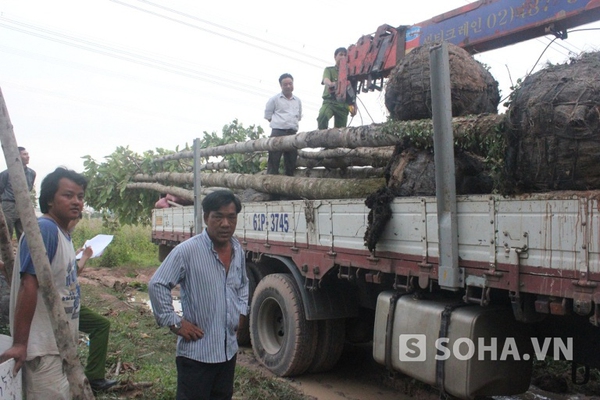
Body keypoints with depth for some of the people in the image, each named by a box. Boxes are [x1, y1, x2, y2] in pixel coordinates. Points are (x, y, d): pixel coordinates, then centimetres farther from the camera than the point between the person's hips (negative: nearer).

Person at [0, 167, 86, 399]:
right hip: (44, 349, -9)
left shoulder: (62, 232, 9)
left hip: (60, 344, 9)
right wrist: (19, 343, -26)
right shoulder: (44, 229, -19)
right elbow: (29, 285, -24)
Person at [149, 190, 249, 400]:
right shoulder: (187, 251, -17)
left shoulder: (238, 250, 4)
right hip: (196, 352, -7)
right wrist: (174, 323, -15)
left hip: (229, 349, 7)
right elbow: (157, 285, -15)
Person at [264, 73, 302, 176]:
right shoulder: (274, 99, 3)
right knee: (274, 160, -8)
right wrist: (279, 123, 1)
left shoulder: (297, 101, 16)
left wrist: (292, 124, 11)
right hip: (278, 133, -5)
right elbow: (268, 116, 5)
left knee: (291, 161, 7)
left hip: (292, 133, 5)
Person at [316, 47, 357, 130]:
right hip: (329, 101, -3)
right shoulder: (329, 70, 11)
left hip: (343, 104, 3)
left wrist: (354, 106, 3)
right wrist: (331, 84, -37)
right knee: (322, 117, -34)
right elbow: (326, 80, -12)